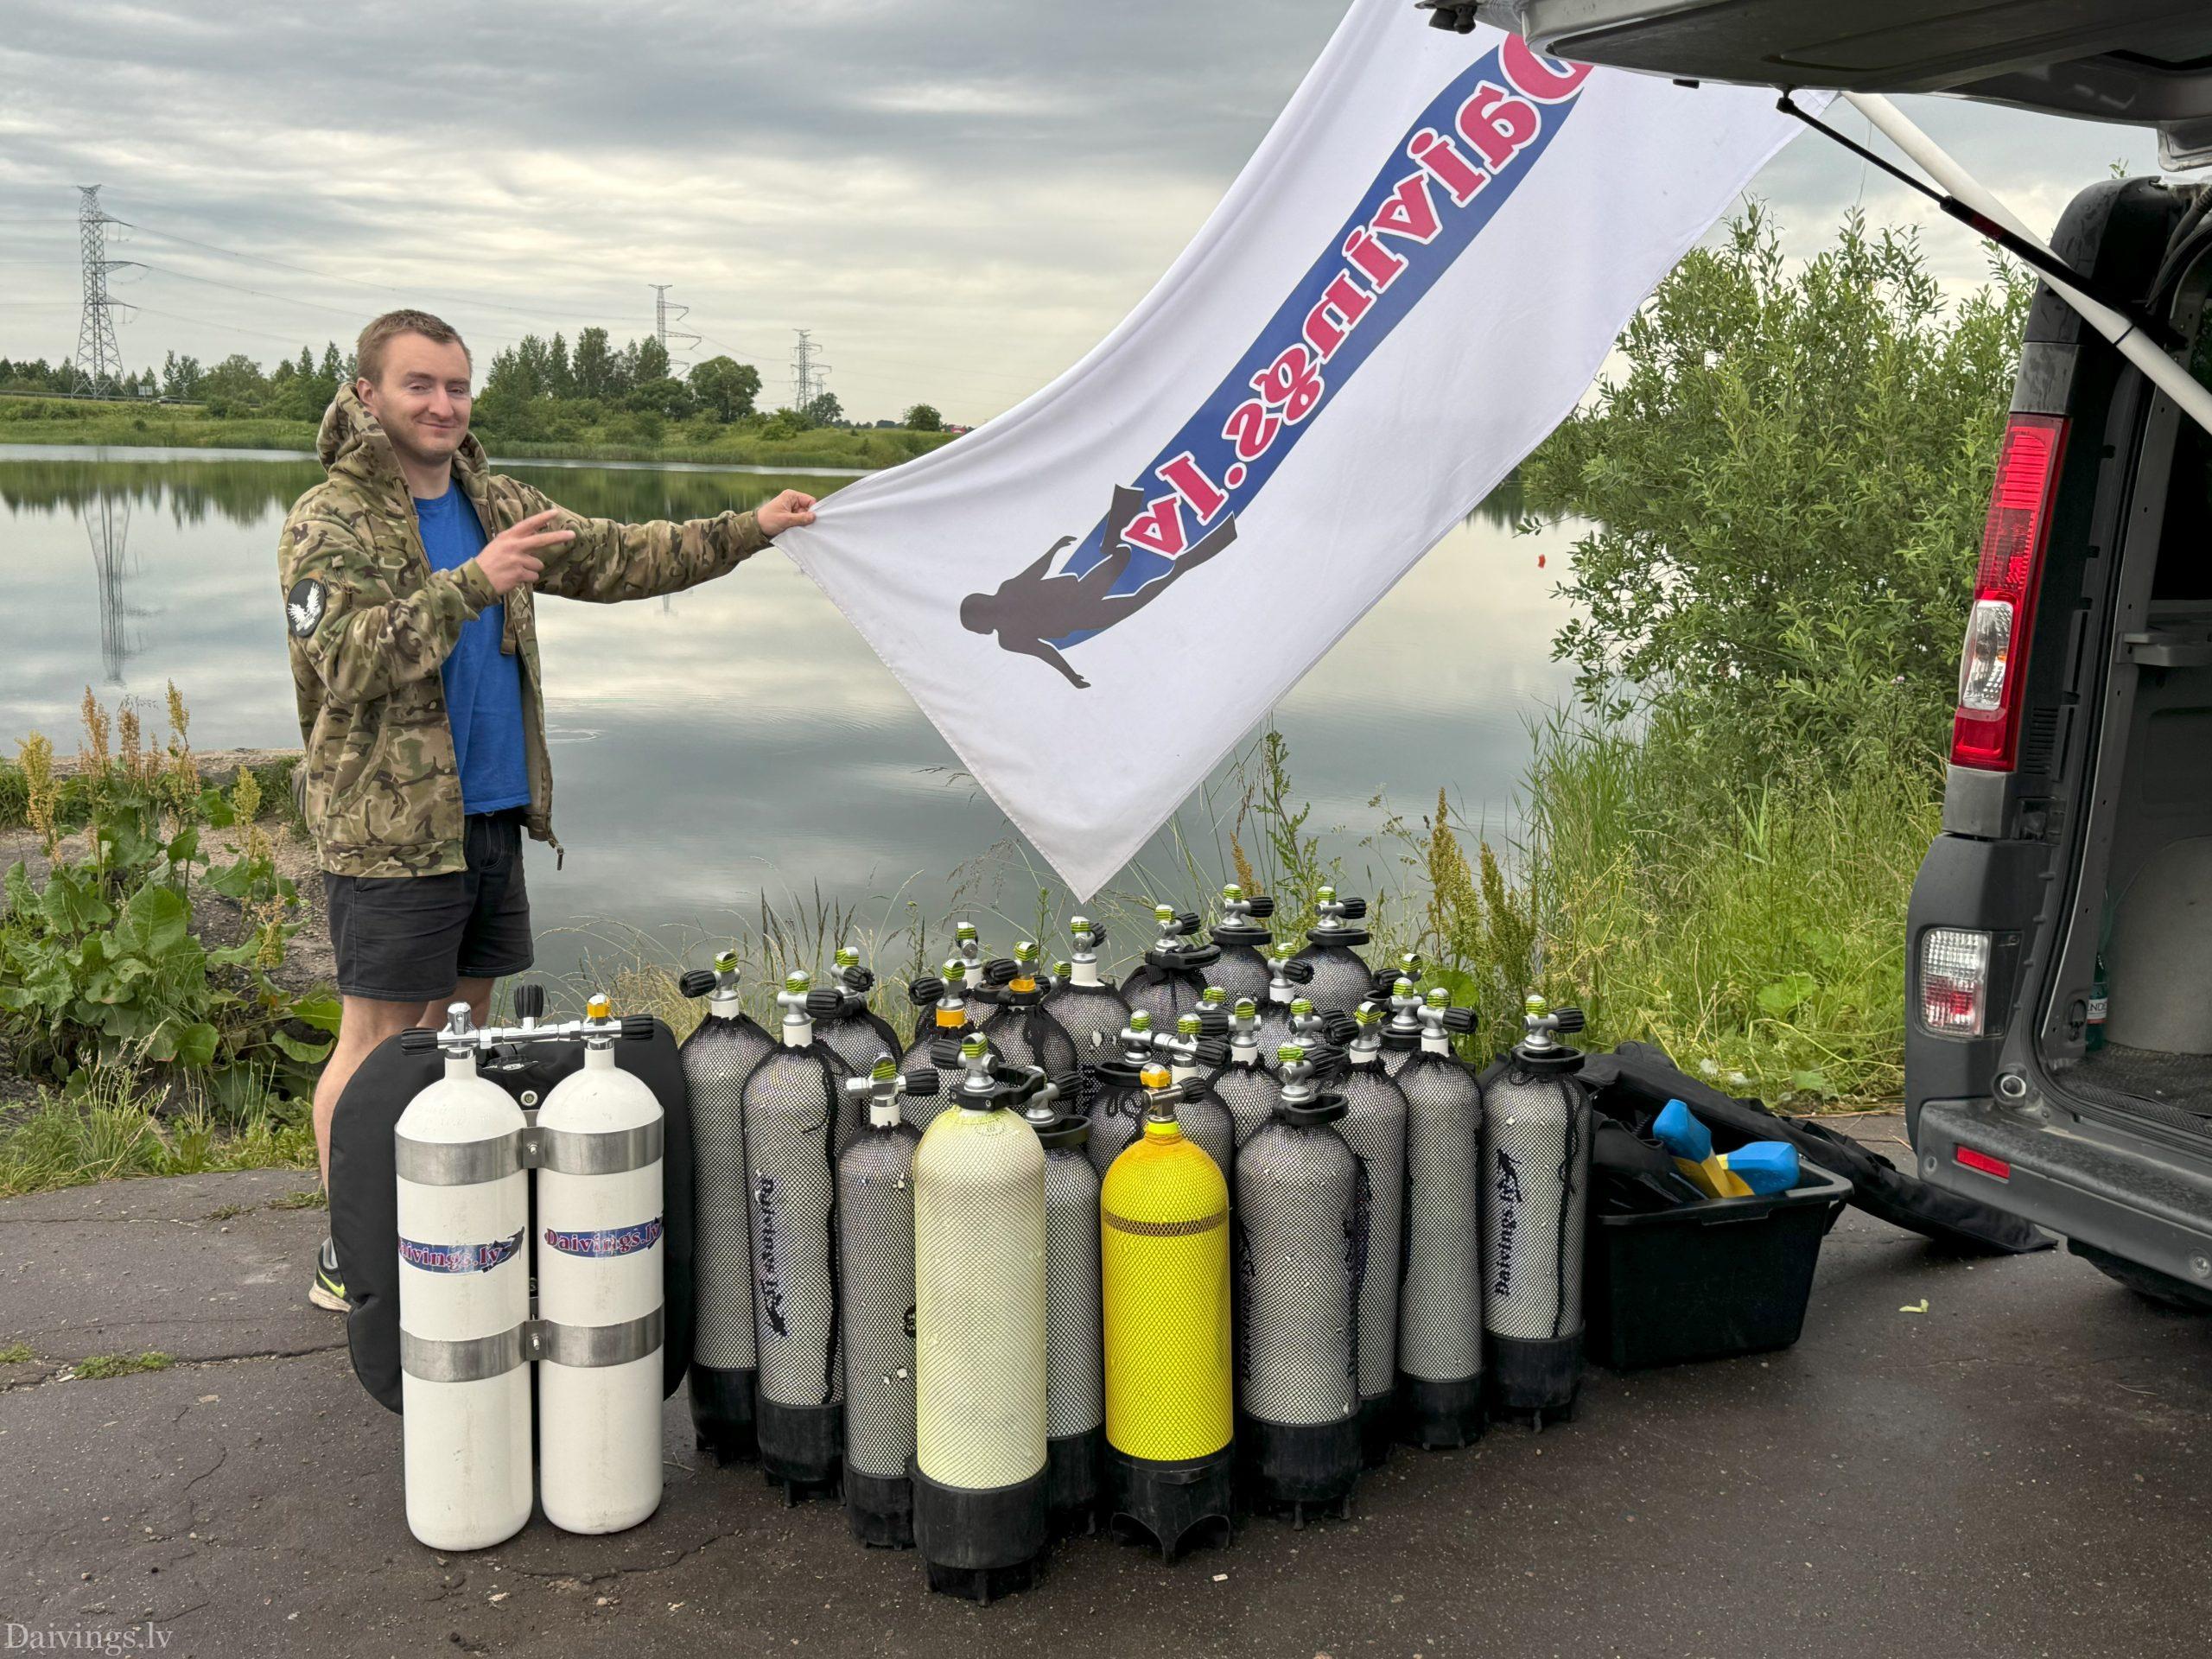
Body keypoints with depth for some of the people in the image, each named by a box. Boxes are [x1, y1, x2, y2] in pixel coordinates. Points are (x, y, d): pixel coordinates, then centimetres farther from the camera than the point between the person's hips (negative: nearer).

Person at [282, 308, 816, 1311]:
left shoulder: (495, 505, 12)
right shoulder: (327, 523, -9)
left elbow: (615, 559, 16)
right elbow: (348, 658, -22)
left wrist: (745, 533, 9)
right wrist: (472, 583, -30)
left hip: (493, 814, 7)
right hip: (391, 825, -7)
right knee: (377, 1040, -1)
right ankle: (348, 1259, 10)